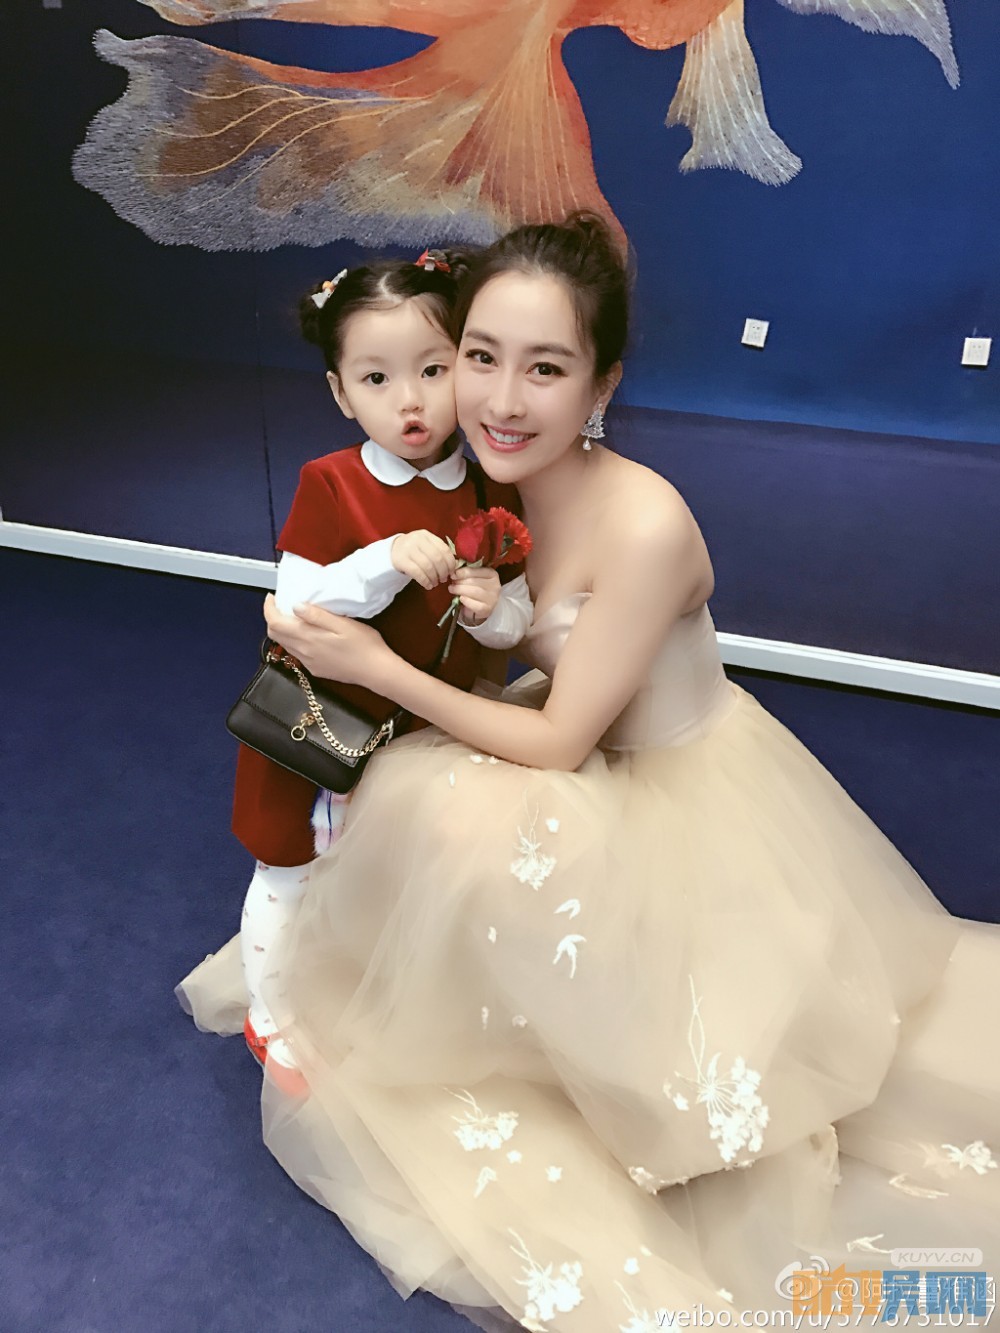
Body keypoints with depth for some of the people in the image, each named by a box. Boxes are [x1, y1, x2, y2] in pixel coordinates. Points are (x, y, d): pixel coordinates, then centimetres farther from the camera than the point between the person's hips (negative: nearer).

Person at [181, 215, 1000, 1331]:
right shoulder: (498, 482, -9)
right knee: (415, 789, -14)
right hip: (592, 769, 6)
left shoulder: (644, 525, -31)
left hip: (690, 808, -6)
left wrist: (378, 666, -21)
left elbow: (556, 746, -23)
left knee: (448, 810, -24)